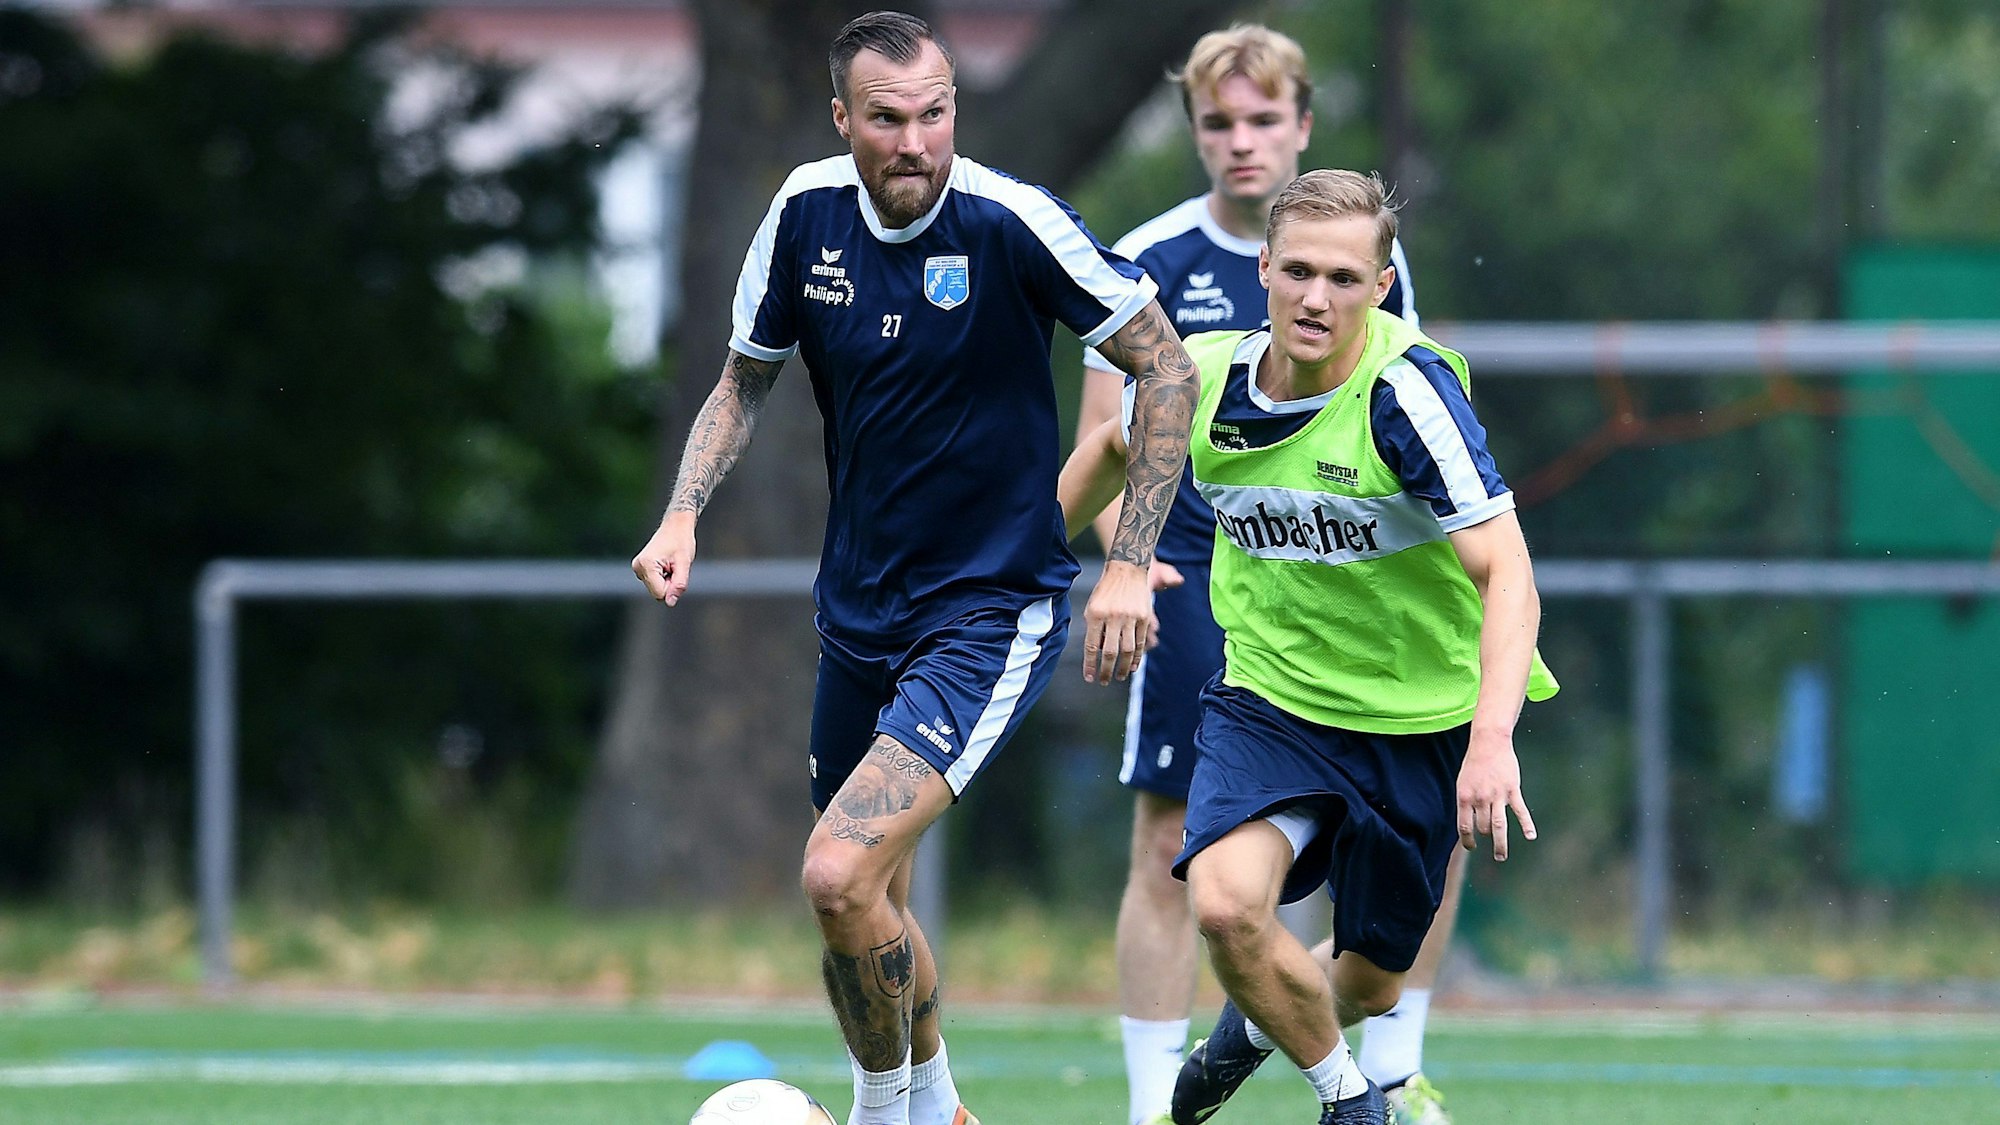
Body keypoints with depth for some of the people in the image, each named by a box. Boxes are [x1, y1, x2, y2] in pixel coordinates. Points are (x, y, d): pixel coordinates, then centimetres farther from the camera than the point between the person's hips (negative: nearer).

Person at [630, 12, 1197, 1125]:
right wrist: (685, 511, -5)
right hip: (859, 607, 6)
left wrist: (1130, 566, -13)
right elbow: (747, 377, 12)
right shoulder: (807, 212, -4)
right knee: (870, 903, 15)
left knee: (839, 877, -21)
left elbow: (1167, 367, -10)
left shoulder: (1011, 220, -18)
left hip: (993, 612, -6)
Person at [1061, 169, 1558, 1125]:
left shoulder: (1406, 389, -24)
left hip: (1420, 719, -2)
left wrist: (1492, 739, -43)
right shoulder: (1203, 376, -10)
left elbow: (1506, 572, -30)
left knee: (1367, 985, 10)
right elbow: (1115, 444, 16)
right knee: (1225, 904, -25)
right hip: (1270, 698, 2)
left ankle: (1262, 1018, 49)